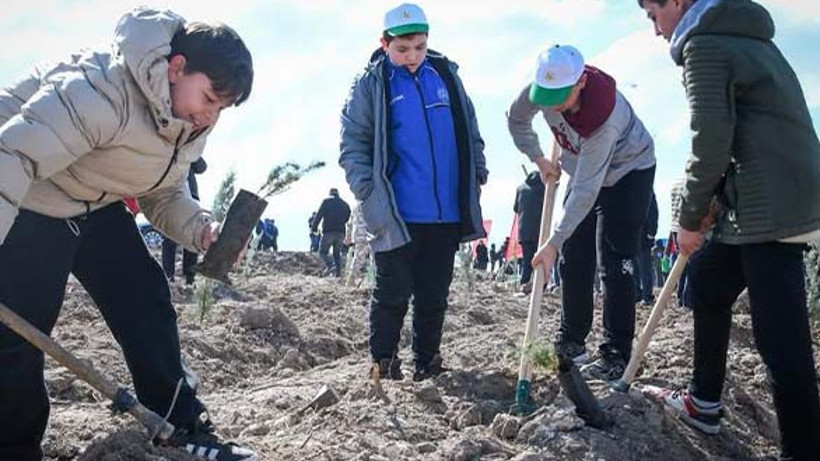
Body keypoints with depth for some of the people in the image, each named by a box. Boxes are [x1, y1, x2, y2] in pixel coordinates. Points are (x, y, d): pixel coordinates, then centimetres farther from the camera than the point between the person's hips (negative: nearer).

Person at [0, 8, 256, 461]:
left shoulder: (191, 123, -5)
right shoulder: (101, 90, -34)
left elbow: (165, 195, 4)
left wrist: (201, 231, -16)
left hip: (97, 207, 8)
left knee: (147, 301, 0)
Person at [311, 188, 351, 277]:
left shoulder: (326, 202, 1)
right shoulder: (345, 204, 15)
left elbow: (319, 215, -5)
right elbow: (347, 219, 17)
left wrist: (314, 227, -1)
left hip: (328, 232, -4)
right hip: (340, 232, 4)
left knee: (323, 251, 3)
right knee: (337, 252, 13)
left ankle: (330, 265, -21)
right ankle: (338, 271, 4)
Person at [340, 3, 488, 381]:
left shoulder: (445, 74, 10)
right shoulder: (371, 84, -1)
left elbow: (470, 130, 18)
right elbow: (353, 144, -1)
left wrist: (478, 171, 11)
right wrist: (369, 191, -11)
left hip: (447, 213, 4)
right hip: (397, 216, -4)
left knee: (434, 296, 12)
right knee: (393, 293, 2)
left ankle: (427, 362, 26)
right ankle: (383, 362, 19)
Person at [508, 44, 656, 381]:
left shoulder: (604, 119, -40)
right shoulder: (541, 91, -22)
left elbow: (585, 192, -39)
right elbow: (517, 119, 2)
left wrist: (554, 242, -38)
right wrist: (538, 159, -4)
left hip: (628, 171, -6)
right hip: (584, 170, 7)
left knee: (615, 264, -13)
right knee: (574, 260, 6)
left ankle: (616, 357, -7)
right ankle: (571, 341, 19)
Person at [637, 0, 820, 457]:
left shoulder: (703, 44, -6)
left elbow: (711, 140, -14)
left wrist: (690, 218, -4)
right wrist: (717, 198, 16)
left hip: (770, 208, -10)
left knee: (782, 341, -8)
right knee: (706, 278, 22)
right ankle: (705, 403, 32)